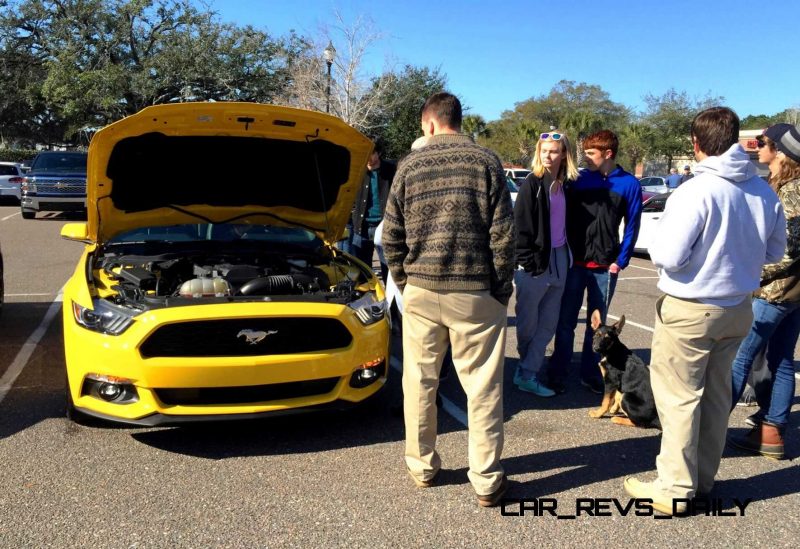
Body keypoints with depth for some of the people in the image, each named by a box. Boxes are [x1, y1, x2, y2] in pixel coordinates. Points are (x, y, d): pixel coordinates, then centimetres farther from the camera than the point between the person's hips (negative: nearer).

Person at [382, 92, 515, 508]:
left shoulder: (410, 165, 3)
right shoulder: (485, 161, -2)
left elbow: (392, 235, 3)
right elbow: (503, 234, -6)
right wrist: (502, 289, 4)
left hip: (421, 289, 2)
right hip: (475, 292, -1)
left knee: (419, 382, 14)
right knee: (483, 387, 6)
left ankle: (422, 466, 26)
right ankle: (487, 481, 13)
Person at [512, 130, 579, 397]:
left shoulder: (565, 184, 9)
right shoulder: (532, 183, -9)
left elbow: (566, 222, 15)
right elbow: (521, 225, -12)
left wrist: (567, 255, 9)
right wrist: (528, 261, -16)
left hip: (558, 259, 7)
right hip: (535, 262, -7)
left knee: (548, 323, 8)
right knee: (528, 322, 5)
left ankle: (528, 372, 15)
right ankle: (527, 373, 19)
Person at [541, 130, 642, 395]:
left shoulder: (629, 184, 0)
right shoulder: (579, 180, 3)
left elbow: (632, 226, 0)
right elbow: (566, 217, 3)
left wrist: (621, 261, -5)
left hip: (605, 267, 0)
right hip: (575, 263, 1)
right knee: (565, 321, 3)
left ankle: (590, 374, 21)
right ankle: (557, 373, 13)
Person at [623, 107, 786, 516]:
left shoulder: (696, 191, -21)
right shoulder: (764, 191, 0)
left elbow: (666, 256, -21)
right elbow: (774, 251, 10)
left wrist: (661, 232, -2)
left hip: (689, 310, -7)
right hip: (738, 309, 7)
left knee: (678, 396, 2)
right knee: (716, 394, 17)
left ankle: (675, 489, 9)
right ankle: (703, 477, 30)